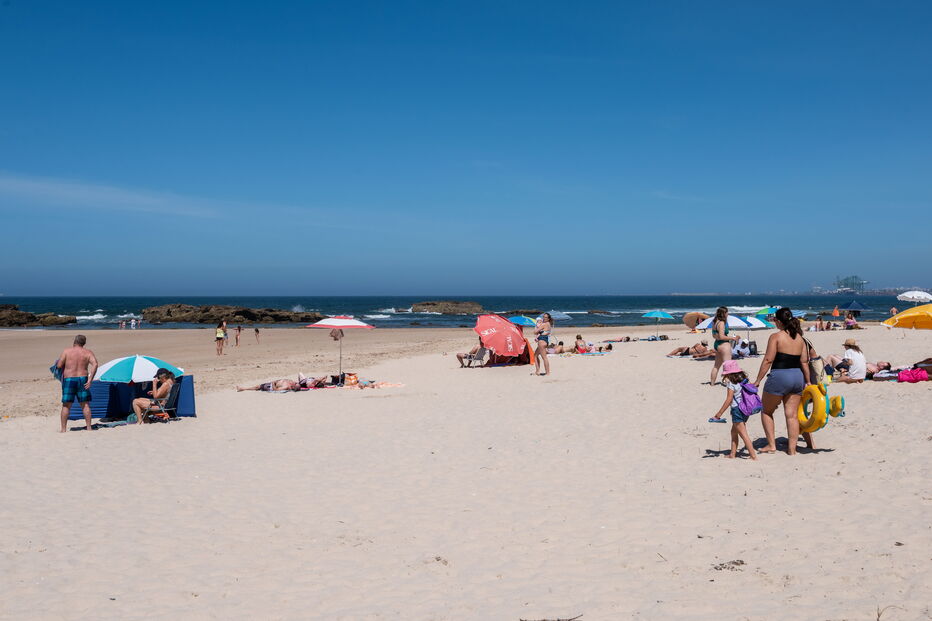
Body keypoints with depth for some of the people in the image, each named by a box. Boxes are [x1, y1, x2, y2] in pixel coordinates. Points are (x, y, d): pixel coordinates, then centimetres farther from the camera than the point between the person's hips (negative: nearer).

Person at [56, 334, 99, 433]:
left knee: (66, 405, 5)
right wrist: (90, 380, -12)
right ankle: (89, 427, 6)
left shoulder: (66, 351, -1)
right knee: (85, 405, 8)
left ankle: (63, 429, 4)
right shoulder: (88, 352, 4)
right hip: (82, 379, 1)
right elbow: (95, 364, -11)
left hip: (68, 379, -1)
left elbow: (59, 365, -5)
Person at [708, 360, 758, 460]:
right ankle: (733, 454, 24)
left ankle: (754, 456, -8)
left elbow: (729, 400, -16)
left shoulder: (731, 384, -13)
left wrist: (719, 414, -13)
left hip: (737, 410, -9)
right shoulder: (743, 381, 9)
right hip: (745, 409, 9)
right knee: (734, 432, 20)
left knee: (743, 434, -5)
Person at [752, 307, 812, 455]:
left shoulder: (776, 336, -9)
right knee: (792, 415, 8)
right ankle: (792, 448, 7)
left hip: (779, 377, -6)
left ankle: (771, 445, 9)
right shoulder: (799, 338, 9)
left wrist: (758, 381, -11)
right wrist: (808, 382, 15)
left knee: (766, 411, 12)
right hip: (797, 377, 6)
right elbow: (804, 362, 8)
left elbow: (768, 360, -14)